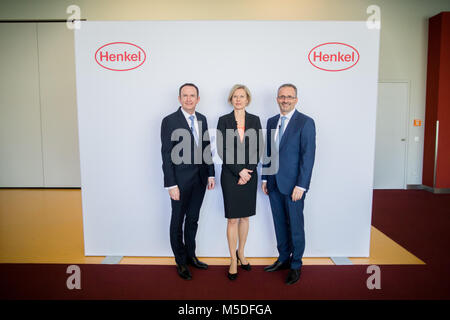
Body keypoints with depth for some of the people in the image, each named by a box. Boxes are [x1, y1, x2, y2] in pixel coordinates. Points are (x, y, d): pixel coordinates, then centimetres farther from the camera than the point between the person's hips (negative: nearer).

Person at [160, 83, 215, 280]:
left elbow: (207, 148, 12)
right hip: (181, 180, -5)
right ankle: (180, 261, 27)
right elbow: (166, 155, -12)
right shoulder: (170, 121, -10)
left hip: (200, 179, 5)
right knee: (178, 221, 10)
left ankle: (190, 255, 35)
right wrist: (171, 184, -16)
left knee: (192, 219, 18)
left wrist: (211, 174, 8)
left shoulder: (202, 119, 8)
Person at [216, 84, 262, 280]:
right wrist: (239, 171, -13)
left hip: (249, 174, 2)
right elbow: (222, 150, -6)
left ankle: (241, 253, 30)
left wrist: (248, 172, -8)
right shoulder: (224, 120, 0)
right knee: (233, 219, 2)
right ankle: (233, 260, 17)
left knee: (245, 216, 12)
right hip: (230, 175, -2)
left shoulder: (255, 120, 6)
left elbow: (258, 149, 3)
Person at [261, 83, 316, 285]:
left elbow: (308, 156, -12)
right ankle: (283, 259, 33)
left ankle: (296, 266, 23)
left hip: (293, 185, -5)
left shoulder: (305, 122, -8)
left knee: (295, 226, 6)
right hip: (274, 184, 6)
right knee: (279, 223, 16)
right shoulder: (271, 122, 11)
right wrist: (265, 178, 11)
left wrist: (301, 186, -16)